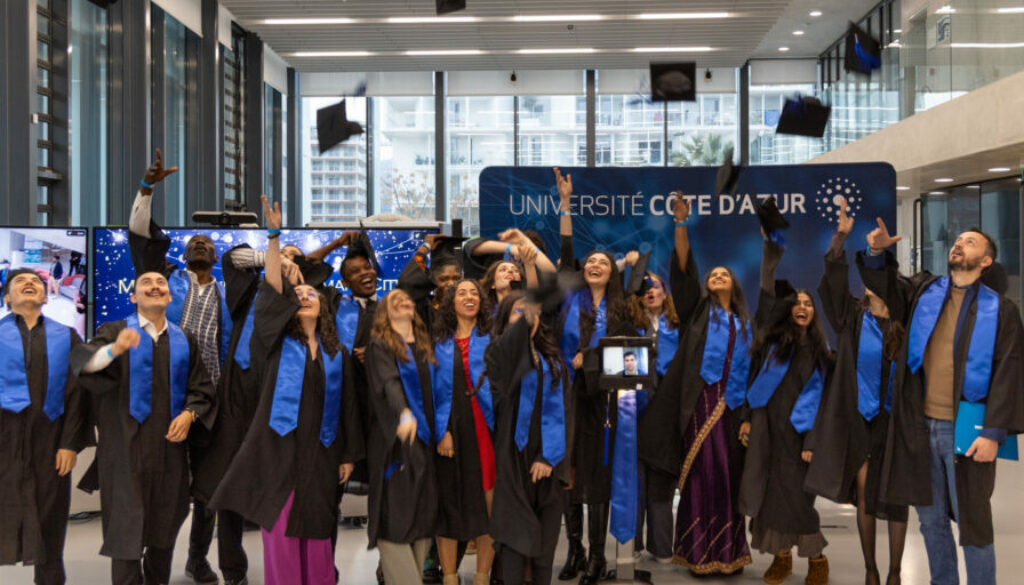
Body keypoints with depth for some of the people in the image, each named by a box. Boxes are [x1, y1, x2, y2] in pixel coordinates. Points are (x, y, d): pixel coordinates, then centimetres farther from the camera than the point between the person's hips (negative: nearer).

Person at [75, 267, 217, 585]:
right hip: (127, 444, -3)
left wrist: (189, 414, -9)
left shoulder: (184, 340, 12)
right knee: (127, 525, -4)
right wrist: (114, 350, -37)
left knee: (165, 523, 10)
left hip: (170, 444, 3)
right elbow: (82, 362, -17)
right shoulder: (115, 332, 2)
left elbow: (202, 389, 11)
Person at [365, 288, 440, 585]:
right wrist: (405, 413, -37)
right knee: (395, 518, -9)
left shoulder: (425, 346, 18)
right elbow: (389, 382, -19)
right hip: (394, 441, -5)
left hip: (424, 439, 6)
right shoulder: (379, 345, -1)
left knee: (424, 516, 3)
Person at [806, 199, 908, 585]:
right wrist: (841, 235, -31)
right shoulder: (853, 315, 0)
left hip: (894, 419, -1)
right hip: (859, 417, 1)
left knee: (895, 496, 3)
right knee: (863, 496, 6)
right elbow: (833, 280, -16)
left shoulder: (905, 318, -1)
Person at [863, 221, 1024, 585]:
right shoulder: (925, 291, 9)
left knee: (972, 523, 3)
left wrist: (994, 433, -15)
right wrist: (877, 251, 2)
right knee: (931, 518, 13)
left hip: (965, 429, -4)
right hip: (922, 426, 4)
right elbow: (880, 283, 24)